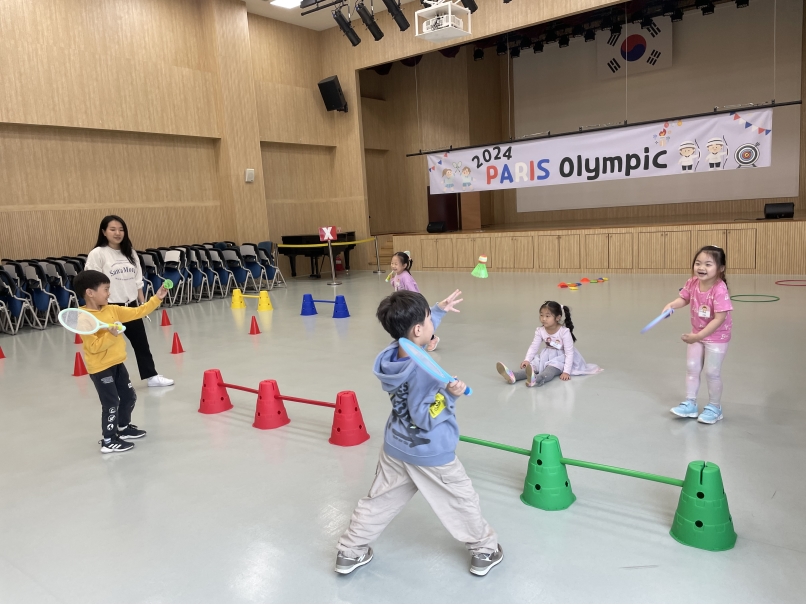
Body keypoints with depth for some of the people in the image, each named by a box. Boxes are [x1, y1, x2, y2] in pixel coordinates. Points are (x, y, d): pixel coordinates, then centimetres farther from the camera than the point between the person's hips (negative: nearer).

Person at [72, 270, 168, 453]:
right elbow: (94, 347, -23)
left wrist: (156, 298, 2)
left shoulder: (112, 310, 3)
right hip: (100, 368, -8)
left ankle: (124, 428, 40)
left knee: (129, 397, 19)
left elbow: (137, 312, 7)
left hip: (116, 363, 8)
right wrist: (111, 335, -34)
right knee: (111, 403, -3)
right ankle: (108, 441, 12)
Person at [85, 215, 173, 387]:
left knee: (141, 341, 15)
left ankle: (152, 376, 27)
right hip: (110, 308, -6)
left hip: (131, 305, 6)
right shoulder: (97, 254, -9)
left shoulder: (130, 253, 10)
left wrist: (143, 304, 11)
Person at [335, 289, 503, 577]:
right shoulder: (423, 371, -31)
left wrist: (439, 310, 18)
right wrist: (449, 394, -31)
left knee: (378, 500, 20)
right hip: (431, 455, -6)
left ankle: (350, 552, 30)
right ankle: (485, 551, 33)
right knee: (462, 501, 15)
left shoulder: (390, 355, -8)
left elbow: (414, 332, 13)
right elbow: (426, 419, -27)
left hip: (395, 449, 7)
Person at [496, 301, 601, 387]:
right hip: (547, 356, 5)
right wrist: (527, 360, -21)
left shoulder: (564, 332, -21)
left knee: (552, 369, -36)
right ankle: (513, 376, -48)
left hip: (561, 357, -5)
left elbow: (569, 352, -21)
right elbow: (534, 347, -4)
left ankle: (537, 379, -69)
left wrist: (566, 372, -27)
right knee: (533, 365, -22)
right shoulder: (540, 331, -7)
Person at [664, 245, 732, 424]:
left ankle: (714, 408, 23)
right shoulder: (693, 283, -13)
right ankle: (690, 404, 27)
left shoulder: (719, 290, -31)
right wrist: (671, 305, -16)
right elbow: (684, 298, 6)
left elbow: (719, 319, -32)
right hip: (697, 334, 7)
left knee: (712, 372, 3)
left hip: (717, 336, -6)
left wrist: (698, 336, -33)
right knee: (691, 368, 13)